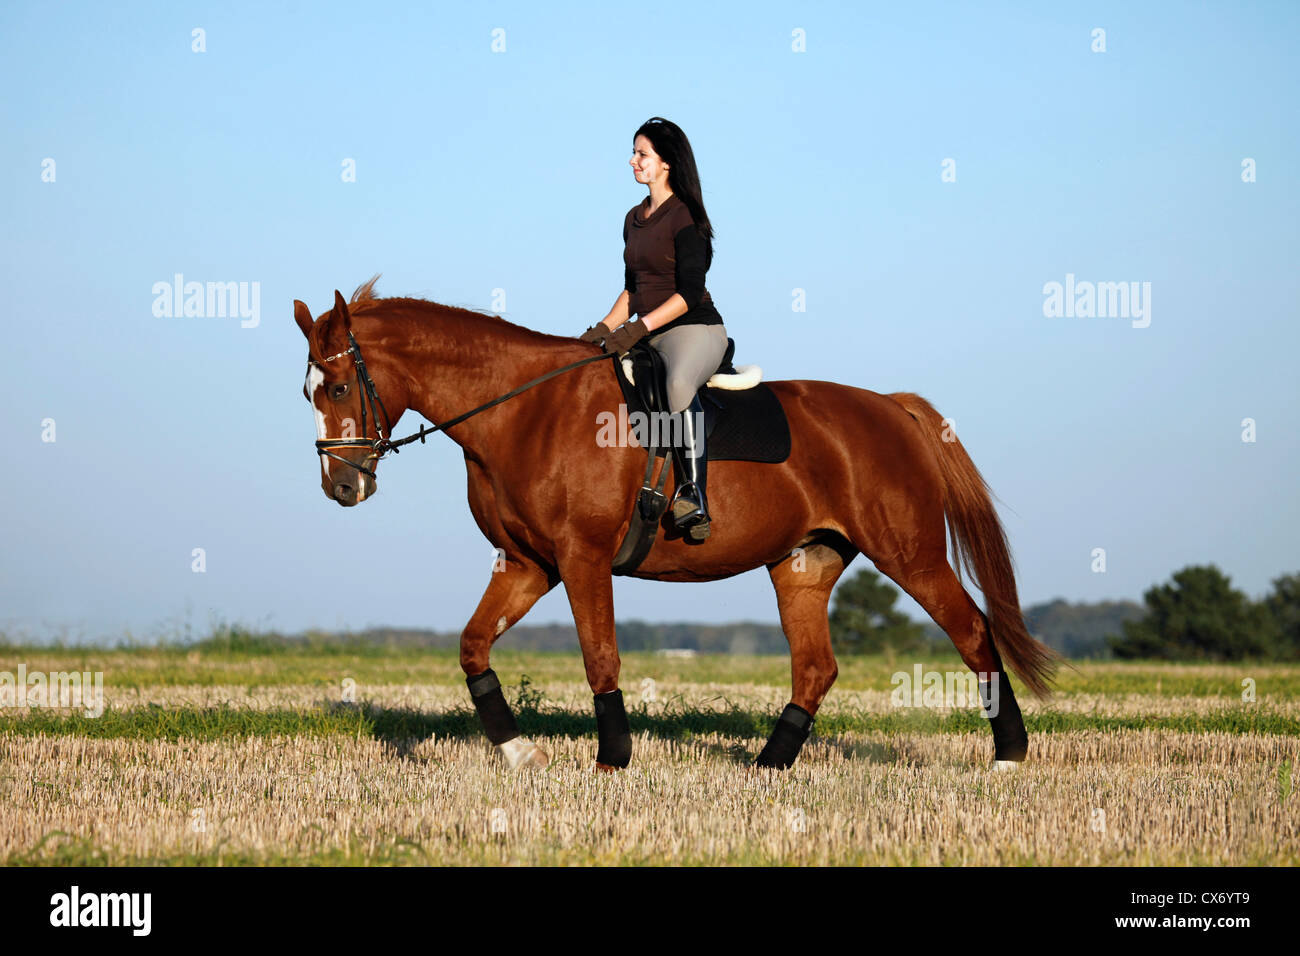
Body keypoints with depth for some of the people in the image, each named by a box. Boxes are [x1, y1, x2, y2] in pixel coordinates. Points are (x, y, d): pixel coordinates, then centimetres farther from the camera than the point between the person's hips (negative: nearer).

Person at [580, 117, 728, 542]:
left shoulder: (685, 217, -9)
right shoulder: (635, 219, 16)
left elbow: (690, 293, -16)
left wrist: (639, 327, -24)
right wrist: (603, 328, 4)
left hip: (693, 328, -9)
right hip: (646, 334, 9)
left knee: (679, 384, -40)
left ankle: (693, 494, -43)